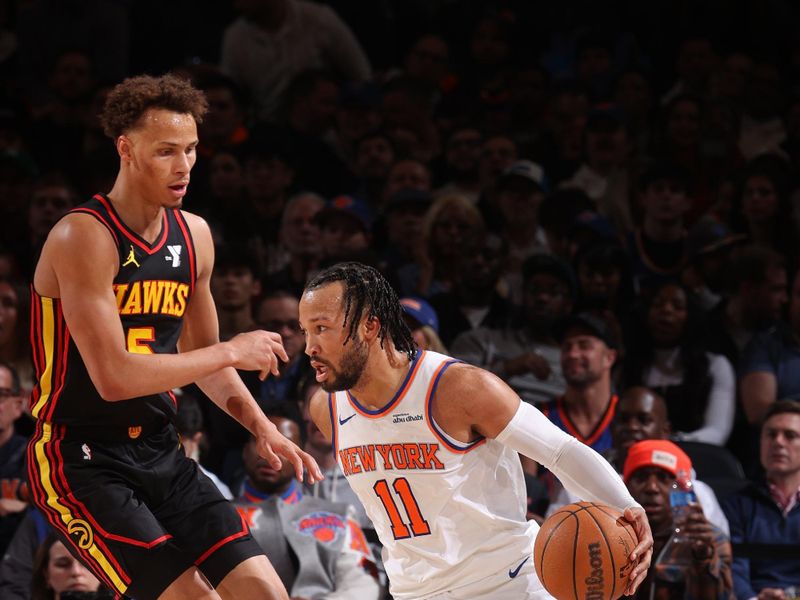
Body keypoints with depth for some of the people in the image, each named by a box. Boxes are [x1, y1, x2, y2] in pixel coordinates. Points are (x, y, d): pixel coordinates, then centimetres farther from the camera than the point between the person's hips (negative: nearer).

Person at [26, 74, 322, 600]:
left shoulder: (194, 236, 7)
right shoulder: (83, 237, -17)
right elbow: (113, 378, -25)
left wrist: (261, 427, 7)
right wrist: (231, 352, -18)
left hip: (161, 454, 7)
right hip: (81, 459, -7)